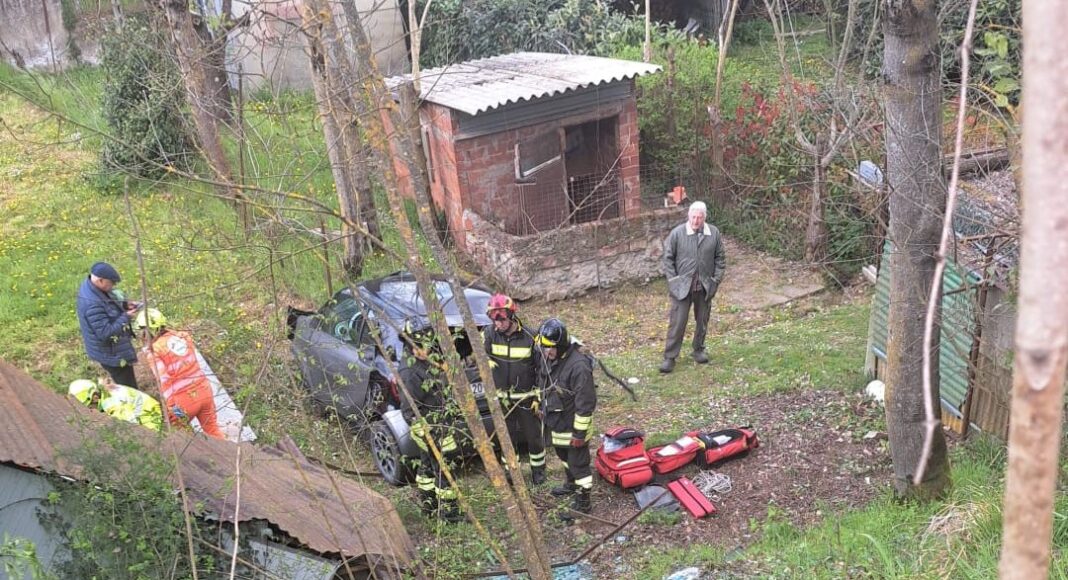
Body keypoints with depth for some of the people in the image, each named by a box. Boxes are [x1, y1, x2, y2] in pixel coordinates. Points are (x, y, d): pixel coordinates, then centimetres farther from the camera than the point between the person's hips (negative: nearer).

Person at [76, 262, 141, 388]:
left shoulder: (89, 284, -6)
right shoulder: (93, 305, -36)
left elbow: (107, 306, 12)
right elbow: (106, 333, -32)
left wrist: (124, 305, -3)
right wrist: (126, 317, -25)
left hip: (112, 349, 10)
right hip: (110, 353, -10)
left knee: (124, 386, 28)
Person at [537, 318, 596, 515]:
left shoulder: (578, 365, -31)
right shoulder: (547, 358, -5)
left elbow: (585, 403, -26)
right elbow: (543, 386, 14)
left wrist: (580, 432, -21)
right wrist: (542, 408, 21)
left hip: (573, 425, -9)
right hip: (556, 422, 9)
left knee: (579, 463, 3)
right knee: (563, 455, 28)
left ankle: (583, 502, 18)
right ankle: (571, 484, 51)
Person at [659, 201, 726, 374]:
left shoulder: (714, 233, -2)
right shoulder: (677, 233, -9)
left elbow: (720, 259, 7)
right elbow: (668, 258, -3)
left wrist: (716, 280, 0)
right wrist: (673, 280, -8)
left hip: (705, 286, 3)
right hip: (682, 286, -3)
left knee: (702, 321, 15)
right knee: (677, 322, -3)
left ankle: (699, 350, 34)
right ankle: (670, 357, 5)